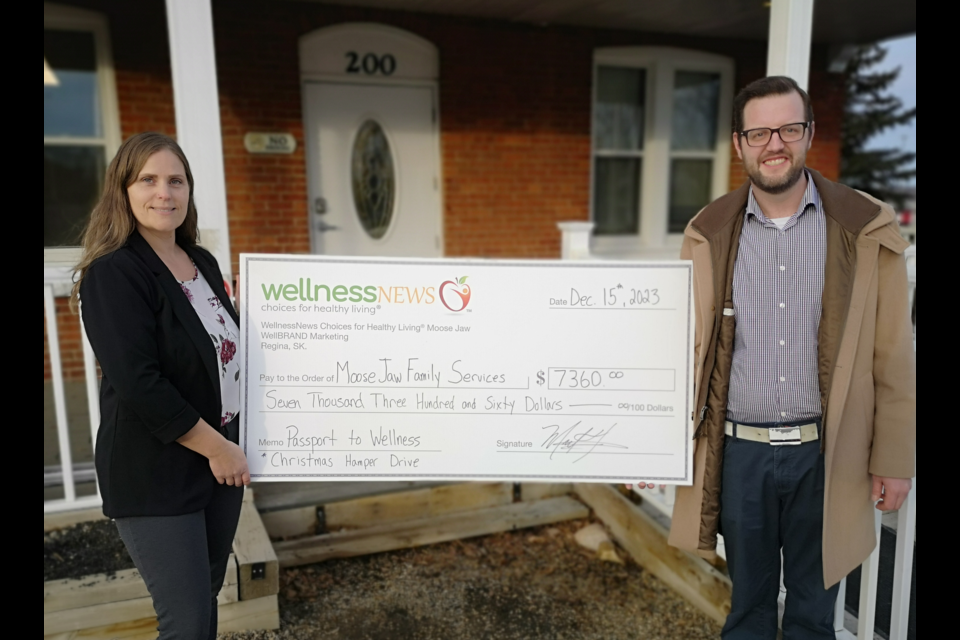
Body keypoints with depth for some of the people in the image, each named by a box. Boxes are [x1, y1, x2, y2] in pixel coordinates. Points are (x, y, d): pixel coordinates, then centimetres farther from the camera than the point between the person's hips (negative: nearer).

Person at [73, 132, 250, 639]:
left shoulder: (203, 263, 8)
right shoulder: (113, 273, -15)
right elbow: (138, 384, -21)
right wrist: (216, 448, -16)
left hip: (220, 457, 7)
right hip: (154, 473, -7)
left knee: (207, 597, 19)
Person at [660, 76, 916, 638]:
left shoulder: (867, 226, -4)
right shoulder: (709, 232, -1)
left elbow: (893, 354, -1)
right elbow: (686, 344, 3)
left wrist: (895, 459, 0)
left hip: (825, 454, 0)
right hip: (739, 451, 1)